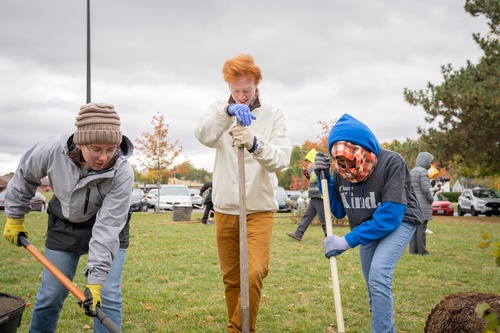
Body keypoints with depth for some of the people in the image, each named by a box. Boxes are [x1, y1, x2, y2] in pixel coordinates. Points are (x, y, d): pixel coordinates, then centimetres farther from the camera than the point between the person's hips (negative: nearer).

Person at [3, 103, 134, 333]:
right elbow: (24, 176, -3)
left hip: (108, 231, -2)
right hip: (64, 228, 2)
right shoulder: (51, 150, -26)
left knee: (107, 295, -7)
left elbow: (107, 228, -32)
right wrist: (14, 218, 5)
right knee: (50, 294, 7)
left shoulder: (122, 174, -32)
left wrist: (95, 279, -35)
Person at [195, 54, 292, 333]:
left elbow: (282, 159, -13)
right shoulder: (220, 110, 3)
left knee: (255, 273, -15)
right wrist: (227, 112, -37)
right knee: (231, 278, 10)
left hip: (260, 208, -2)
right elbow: (203, 135, -19)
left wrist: (255, 144, -33)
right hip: (225, 208, 2)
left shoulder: (274, 115, 0)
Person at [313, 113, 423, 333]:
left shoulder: (391, 162, -28)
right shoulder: (341, 171, -11)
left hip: (398, 223, -6)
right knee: (374, 287, 11)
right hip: (367, 229, 6)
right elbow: (339, 211, 2)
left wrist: (347, 241, -32)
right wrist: (324, 178, -14)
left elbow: (391, 215, -32)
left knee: (378, 276, -25)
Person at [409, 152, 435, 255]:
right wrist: (431, 199, -2)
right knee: (422, 227, -5)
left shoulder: (412, 171, 14)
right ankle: (422, 250, -2)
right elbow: (426, 189, -18)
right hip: (422, 203, -8)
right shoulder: (423, 171, -13)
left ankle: (413, 249, 11)